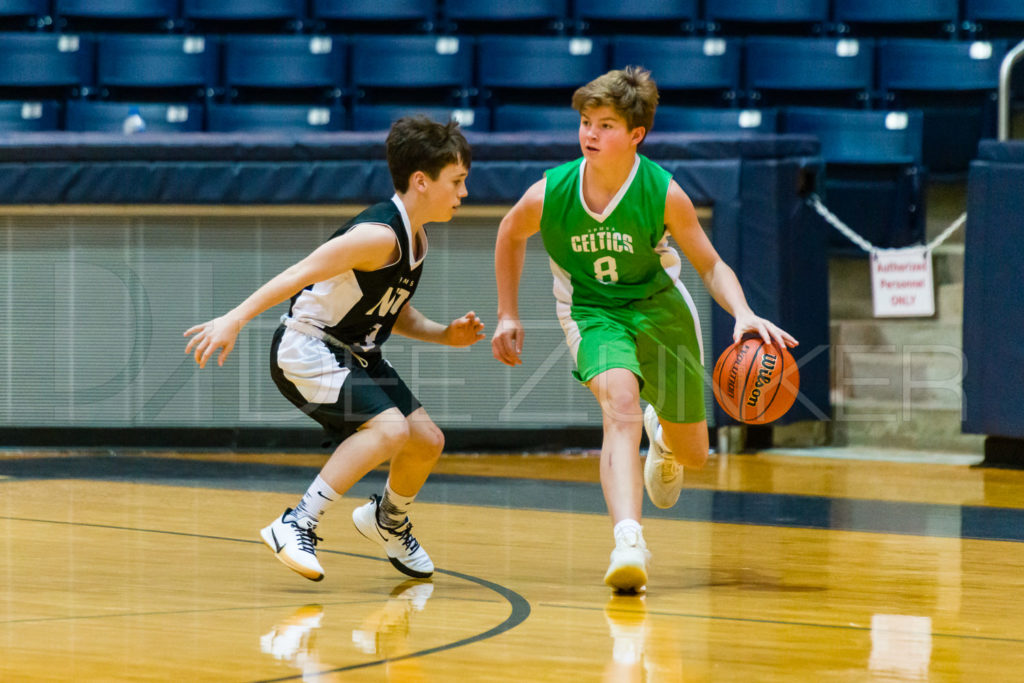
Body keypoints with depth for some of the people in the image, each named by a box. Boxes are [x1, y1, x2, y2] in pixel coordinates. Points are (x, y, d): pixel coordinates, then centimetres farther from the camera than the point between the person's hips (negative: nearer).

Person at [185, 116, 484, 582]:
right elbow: (298, 275, -29)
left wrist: (442, 334, 4)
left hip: (355, 354, 10)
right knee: (390, 428, -27)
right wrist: (234, 320, -35)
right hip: (306, 349, -10)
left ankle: (389, 520, 41)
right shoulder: (380, 235, -25)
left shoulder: (415, 238, 6)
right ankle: (297, 526, -24)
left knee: (427, 440, 11)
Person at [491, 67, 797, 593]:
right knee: (619, 401, -34)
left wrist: (744, 314, -29)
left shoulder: (663, 194, -21)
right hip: (593, 313, -1)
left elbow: (710, 265, -11)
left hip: (660, 307, 1)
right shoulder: (548, 195, -18)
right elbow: (510, 236, 5)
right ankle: (628, 542, -47)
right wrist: (507, 315, 7)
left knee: (693, 453, 10)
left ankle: (663, 438, 52)